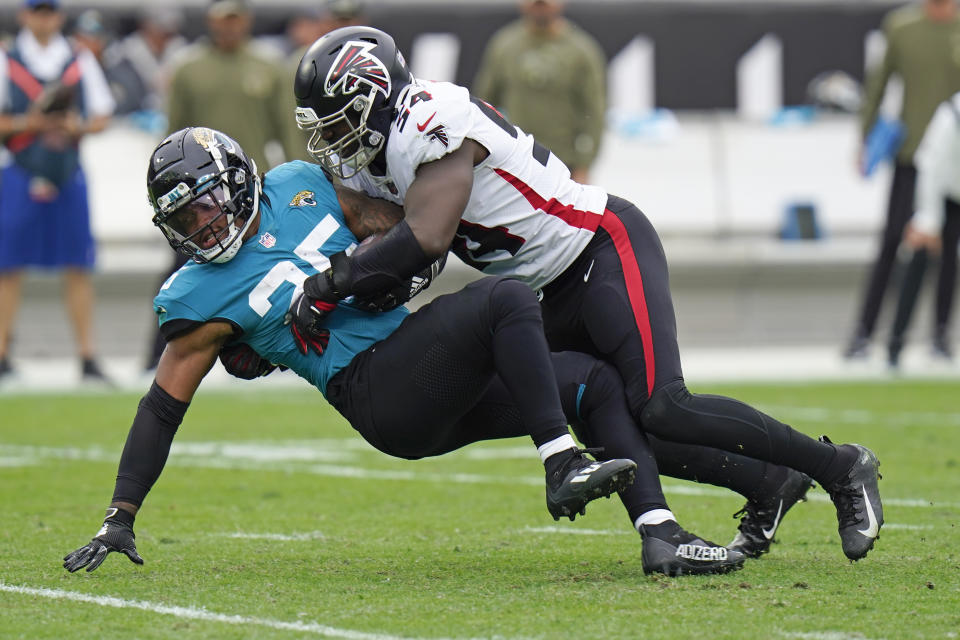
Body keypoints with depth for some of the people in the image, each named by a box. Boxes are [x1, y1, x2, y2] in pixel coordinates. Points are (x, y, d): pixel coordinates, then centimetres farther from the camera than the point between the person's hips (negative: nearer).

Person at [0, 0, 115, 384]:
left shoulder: (80, 62, 11)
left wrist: (78, 126, -8)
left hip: (69, 175, 2)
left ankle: (88, 359, 1)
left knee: (78, 269, 0)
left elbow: (102, 117, 12)